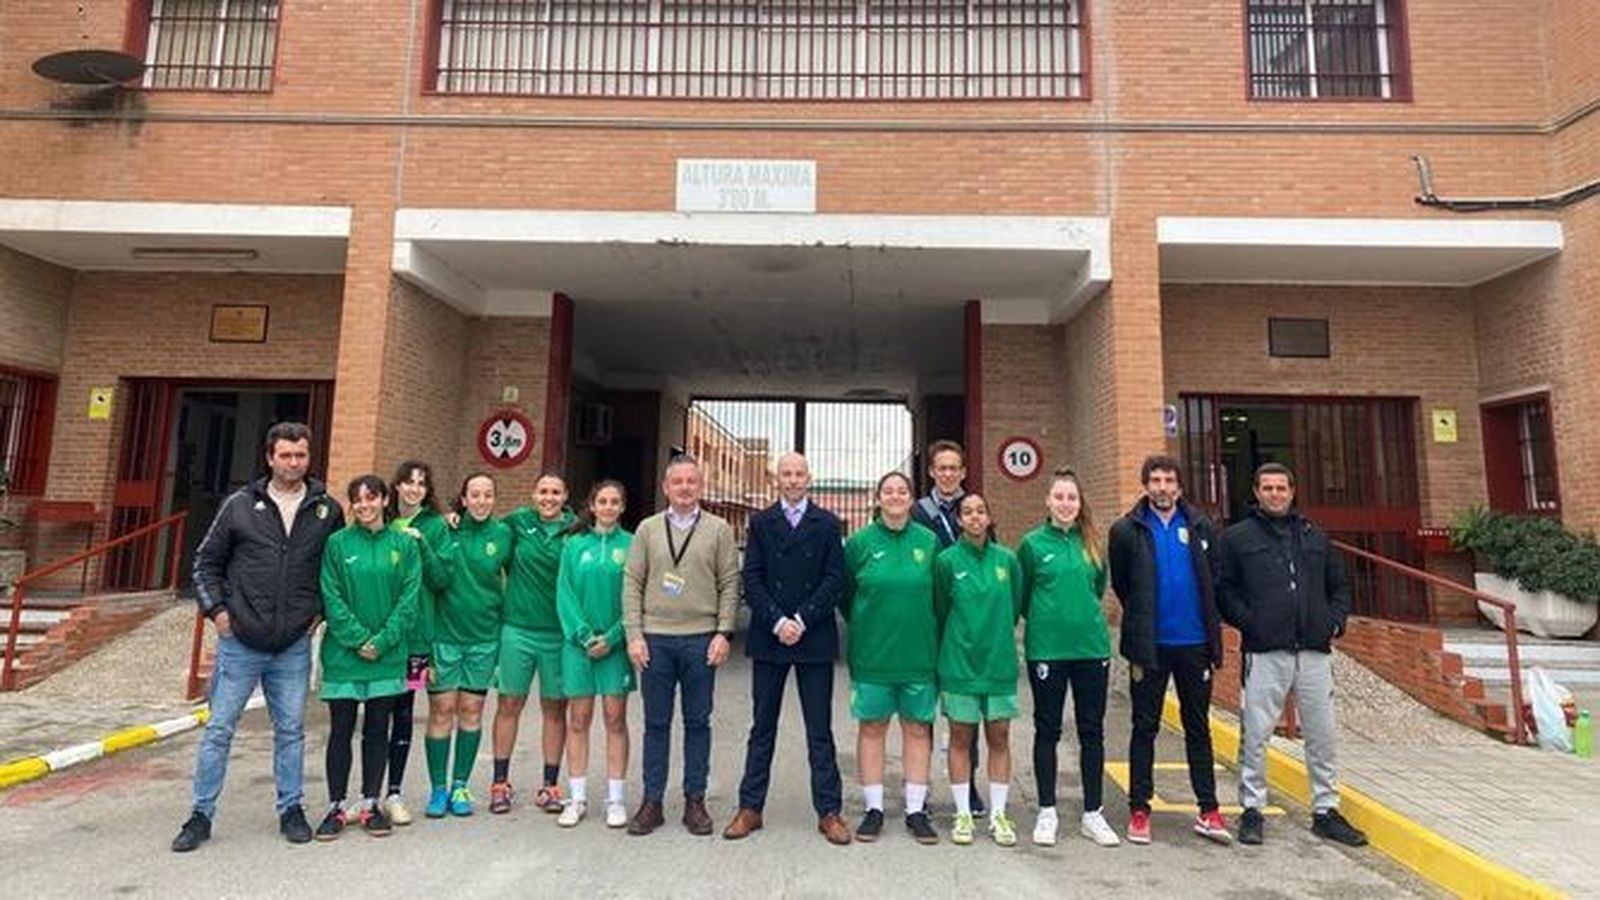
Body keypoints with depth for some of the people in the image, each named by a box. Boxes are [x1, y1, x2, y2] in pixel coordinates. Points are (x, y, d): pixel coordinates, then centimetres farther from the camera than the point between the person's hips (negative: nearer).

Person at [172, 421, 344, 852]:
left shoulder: (327, 510, 2)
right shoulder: (240, 505, -1)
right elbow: (205, 561, 7)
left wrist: (321, 610, 5)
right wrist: (216, 609, -3)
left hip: (294, 648, 1)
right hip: (240, 643, -1)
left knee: (291, 731, 11)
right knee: (218, 730, 7)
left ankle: (291, 809, 25)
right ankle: (201, 815, 22)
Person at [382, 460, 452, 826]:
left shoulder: (436, 526, 1)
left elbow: (442, 579, -4)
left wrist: (420, 544, -15)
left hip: (415, 632, -1)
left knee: (403, 712, 8)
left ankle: (394, 793, 20)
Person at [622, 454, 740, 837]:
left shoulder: (719, 529, 3)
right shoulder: (648, 529, 6)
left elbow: (730, 585, 2)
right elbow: (632, 584, 5)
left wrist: (723, 632, -6)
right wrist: (633, 634, -3)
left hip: (701, 639, -1)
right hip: (655, 639, 1)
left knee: (698, 722, 8)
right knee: (656, 723, 10)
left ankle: (695, 801, 21)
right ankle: (652, 802, 21)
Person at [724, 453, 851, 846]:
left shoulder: (828, 524, 4)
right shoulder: (760, 523, 7)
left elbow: (835, 580, -2)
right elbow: (752, 580, 0)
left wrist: (802, 620, -11)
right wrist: (776, 621, -11)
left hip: (815, 638, -1)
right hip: (769, 637, 1)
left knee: (820, 730, 6)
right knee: (762, 727, 10)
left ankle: (829, 811, 15)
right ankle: (750, 807, 19)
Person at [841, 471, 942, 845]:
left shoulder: (929, 541, 0)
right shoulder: (859, 542, -3)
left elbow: (939, 593, 9)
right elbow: (845, 593, 6)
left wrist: (925, 632, 8)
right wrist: (862, 627, 8)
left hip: (919, 654, 1)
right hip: (872, 654, -1)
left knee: (918, 729, 9)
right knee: (872, 728, 7)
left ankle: (916, 810, 21)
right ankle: (874, 808, 20)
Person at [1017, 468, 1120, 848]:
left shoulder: (1091, 543, 5)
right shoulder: (1033, 543, -5)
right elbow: (1020, 595, 3)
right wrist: (1045, 619, 8)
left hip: (1092, 646, 3)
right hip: (1046, 649, -3)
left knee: (1092, 731, 10)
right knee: (1048, 730, 7)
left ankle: (1092, 813, 23)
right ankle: (1047, 812, 20)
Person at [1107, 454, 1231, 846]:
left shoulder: (1200, 527, 2)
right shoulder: (1127, 530, -3)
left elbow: (1214, 582, 9)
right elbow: (1120, 584, 6)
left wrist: (1211, 633, 8)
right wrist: (1142, 620, 7)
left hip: (1195, 643, 2)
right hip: (1150, 645, -2)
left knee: (1199, 727, 12)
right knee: (1145, 728, 7)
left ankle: (1208, 810, 23)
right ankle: (1138, 810, 16)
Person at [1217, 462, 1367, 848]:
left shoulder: (1315, 537, 16)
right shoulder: (1237, 537, 3)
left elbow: (1339, 586, 22)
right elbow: (1223, 589, 1)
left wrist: (1335, 621, 7)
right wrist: (1248, 622, -11)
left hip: (1315, 653, 4)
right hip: (1264, 653, -4)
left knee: (1323, 736, 10)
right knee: (1255, 736, 1)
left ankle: (1326, 811, 25)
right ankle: (1252, 810, 13)